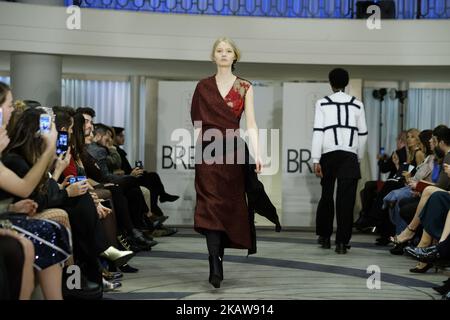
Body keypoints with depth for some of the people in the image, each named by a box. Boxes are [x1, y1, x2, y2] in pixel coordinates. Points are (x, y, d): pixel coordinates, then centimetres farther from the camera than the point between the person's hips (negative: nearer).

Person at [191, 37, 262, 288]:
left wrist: (257, 154, -16)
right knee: (211, 207, -11)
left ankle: (217, 262, 18)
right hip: (209, 153, 0)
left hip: (233, 152, 1)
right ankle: (216, 266, -16)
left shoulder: (245, 88, 5)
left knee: (229, 207, 5)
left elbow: (251, 123, -4)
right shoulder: (203, 87, 8)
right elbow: (197, 120, 8)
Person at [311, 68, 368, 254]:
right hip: (349, 155, 0)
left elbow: (318, 132, -3)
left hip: (329, 155, 0)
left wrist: (316, 160, -4)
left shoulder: (322, 104, 4)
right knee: (346, 199, 0)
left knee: (326, 196, 14)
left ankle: (324, 236, 25)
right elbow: (363, 133, 10)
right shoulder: (357, 105, 9)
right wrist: (359, 157, 21)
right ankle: (342, 242, -3)